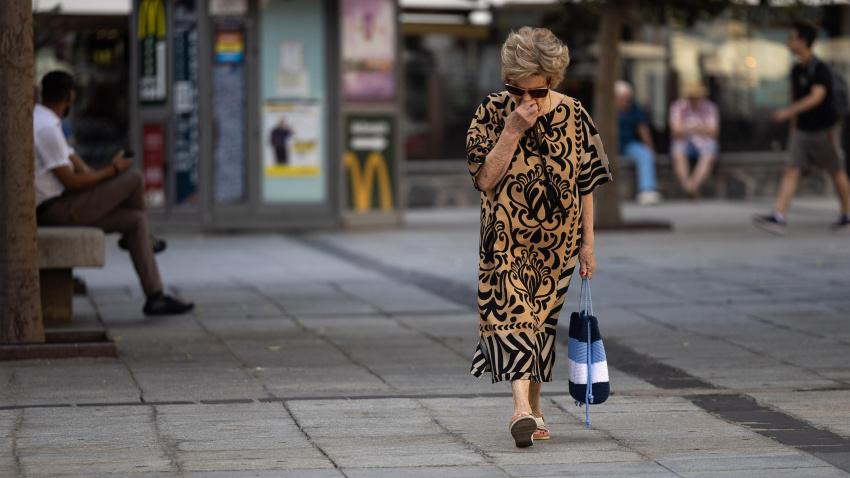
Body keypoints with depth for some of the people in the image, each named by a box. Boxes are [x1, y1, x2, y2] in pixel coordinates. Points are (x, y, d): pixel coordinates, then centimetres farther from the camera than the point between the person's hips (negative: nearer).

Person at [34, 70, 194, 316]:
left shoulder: (38, 119, 15)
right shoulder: (47, 128, -20)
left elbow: (79, 168, 17)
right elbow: (70, 182, -19)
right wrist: (113, 170, -7)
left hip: (50, 210, 10)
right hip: (58, 210, -10)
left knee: (136, 220, 5)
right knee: (133, 179, -11)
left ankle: (155, 296, 2)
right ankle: (147, 239, 18)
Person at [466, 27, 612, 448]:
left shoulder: (572, 115, -3)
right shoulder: (492, 112, -8)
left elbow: (586, 183, 3)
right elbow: (484, 180, -14)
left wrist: (587, 242, 3)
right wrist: (513, 131, -22)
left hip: (556, 240, 2)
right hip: (506, 238, -2)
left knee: (541, 316, 9)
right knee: (510, 310, -17)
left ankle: (531, 406, 21)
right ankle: (523, 405, -28)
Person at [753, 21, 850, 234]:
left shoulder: (820, 69, -17)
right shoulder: (796, 70, 6)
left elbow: (816, 97, -31)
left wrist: (787, 112, -41)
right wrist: (793, 127, 20)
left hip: (824, 130, -6)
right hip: (802, 130, 6)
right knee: (791, 171, -7)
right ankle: (778, 217, -17)